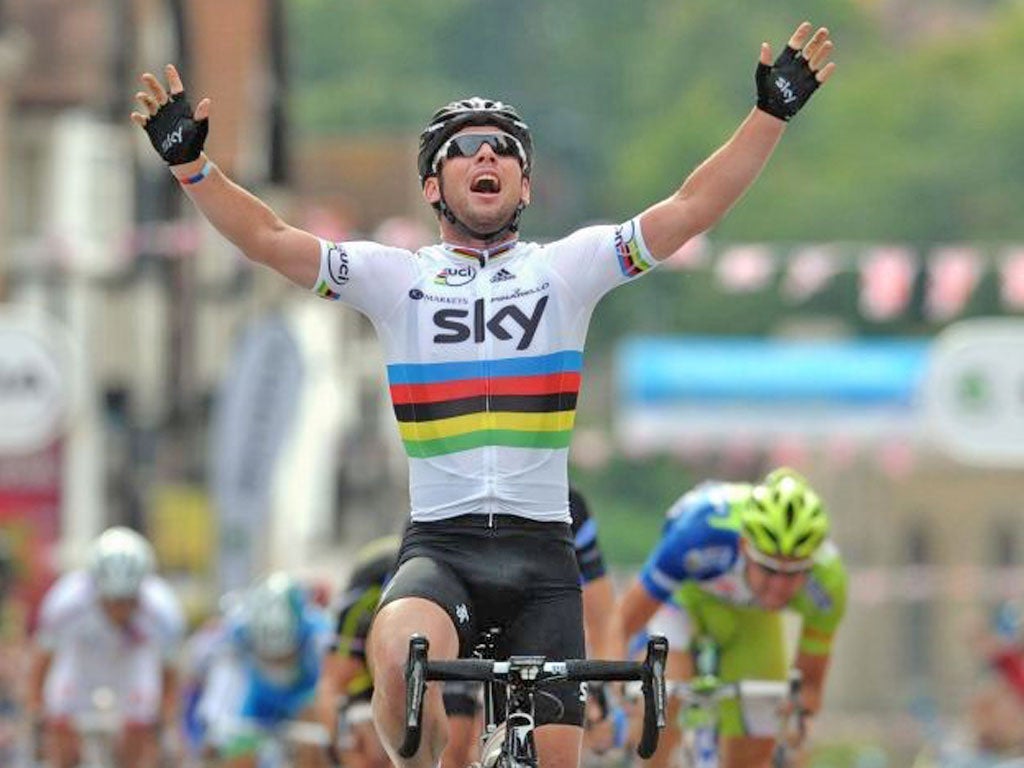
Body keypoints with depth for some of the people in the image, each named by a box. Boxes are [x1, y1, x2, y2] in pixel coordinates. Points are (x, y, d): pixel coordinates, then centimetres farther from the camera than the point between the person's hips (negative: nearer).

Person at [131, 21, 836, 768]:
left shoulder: (566, 269, 9)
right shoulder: (397, 279, 8)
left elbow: (689, 210, 1)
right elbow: (270, 239, 0)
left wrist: (771, 114, -8)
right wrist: (190, 162, -13)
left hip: (541, 550, 1)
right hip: (440, 546, -1)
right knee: (399, 658, -34)